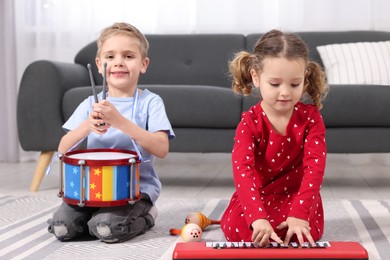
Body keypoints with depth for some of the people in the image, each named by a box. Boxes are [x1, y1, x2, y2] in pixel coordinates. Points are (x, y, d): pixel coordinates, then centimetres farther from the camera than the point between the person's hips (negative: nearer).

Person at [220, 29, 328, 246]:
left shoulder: (310, 117, -11)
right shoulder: (250, 122, -16)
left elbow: (315, 165, -20)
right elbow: (242, 169, -30)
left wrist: (299, 213, -34)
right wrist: (257, 217, -47)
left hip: (296, 196, 1)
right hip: (257, 196, -1)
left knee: (307, 232, -28)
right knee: (237, 230, -27)